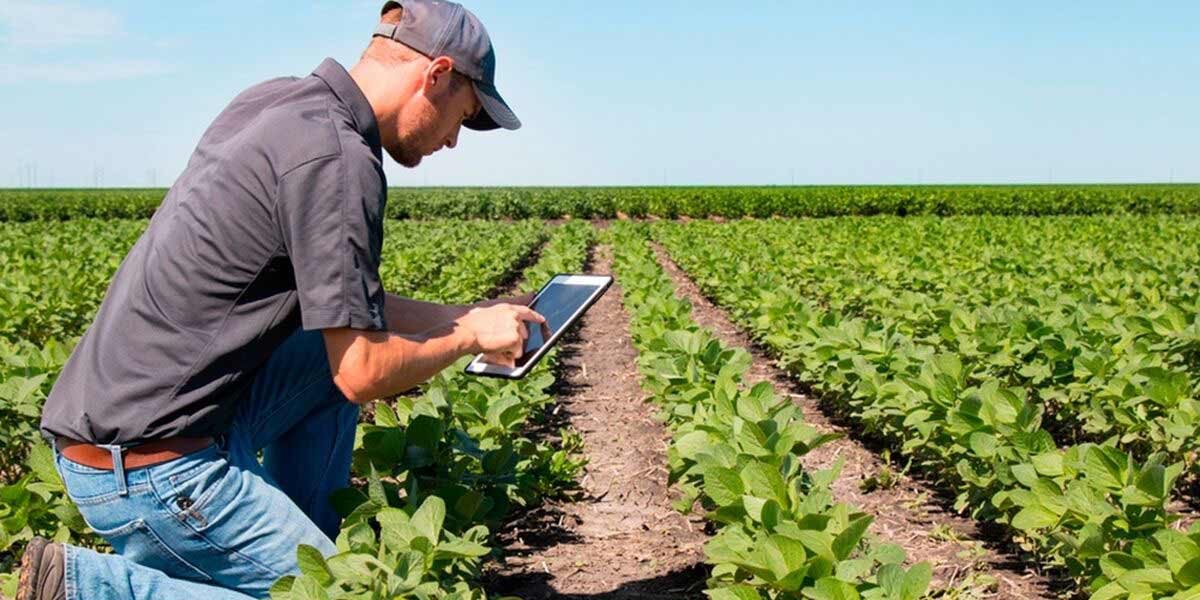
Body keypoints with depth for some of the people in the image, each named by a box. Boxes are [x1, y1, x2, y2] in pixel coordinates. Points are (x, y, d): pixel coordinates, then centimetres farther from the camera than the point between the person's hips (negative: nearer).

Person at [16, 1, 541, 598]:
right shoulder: (338, 157, -19)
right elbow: (364, 375, -17)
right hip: (154, 467, -10)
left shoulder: (273, 101, 9)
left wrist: (469, 315, 21)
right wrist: (469, 336, 0)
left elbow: (340, 300, 19)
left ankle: (309, 544, 19)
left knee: (334, 346, 18)